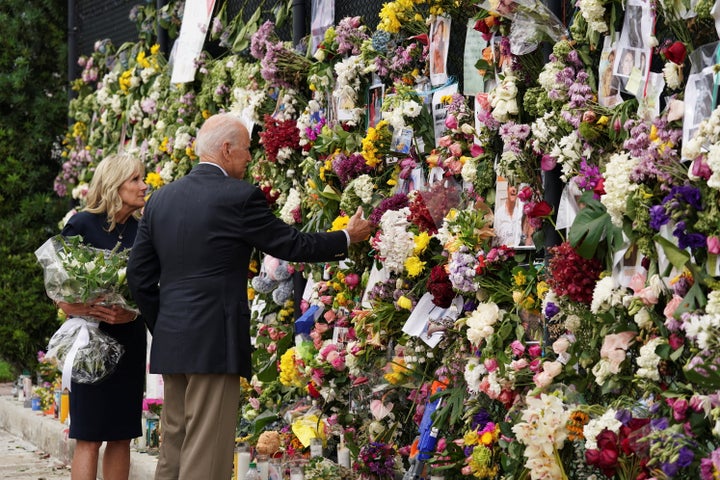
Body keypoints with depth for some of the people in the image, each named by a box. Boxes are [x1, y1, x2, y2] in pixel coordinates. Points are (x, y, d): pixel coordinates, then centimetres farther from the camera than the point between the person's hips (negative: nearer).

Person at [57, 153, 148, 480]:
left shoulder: (140, 230, 7)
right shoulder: (82, 225, -7)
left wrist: (134, 312, -13)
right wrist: (83, 311, -23)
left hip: (129, 340, 5)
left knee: (122, 435, 6)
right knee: (90, 437, -6)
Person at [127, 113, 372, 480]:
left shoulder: (161, 199, 10)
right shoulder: (240, 197, -9)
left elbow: (139, 275, 12)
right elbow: (292, 245, -2)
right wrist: (347, 238, 13)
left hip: (169, 343, 7)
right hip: (214, 343, -7)